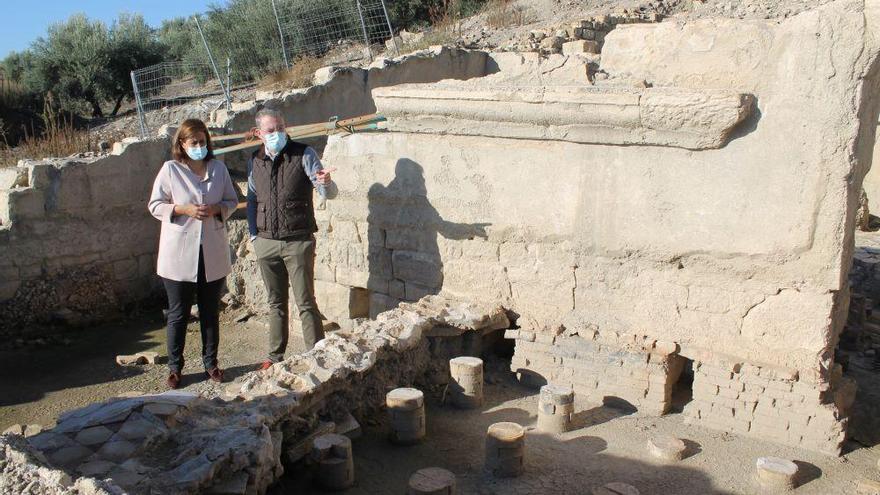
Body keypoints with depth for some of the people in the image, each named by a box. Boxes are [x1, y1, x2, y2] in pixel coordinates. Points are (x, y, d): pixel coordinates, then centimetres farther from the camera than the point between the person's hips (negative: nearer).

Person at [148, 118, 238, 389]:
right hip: (179, 254, -2)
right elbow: (155, 205, -1)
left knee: (210, 311, 13)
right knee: (178, 313, 6)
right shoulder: (170, 169, -3)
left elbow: (232, 201, 10)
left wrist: (216, 209, -11)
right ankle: (174, 367, 20)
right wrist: (184, 209, -17)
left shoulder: (219, 168, 5)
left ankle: (211, 362, 27)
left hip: (213, 252, 3)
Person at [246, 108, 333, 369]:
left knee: (306, 303, -2)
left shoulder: (304, 155, -7)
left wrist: (325, 183, -38)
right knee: (276, 302, 16)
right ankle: (276, 355, 29)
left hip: (298, 242, -5)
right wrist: (254, 235, 10)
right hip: (266, 243, 5)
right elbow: (252, 200, 17)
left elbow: (326, 192, -15)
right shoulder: (255, 161, 7)